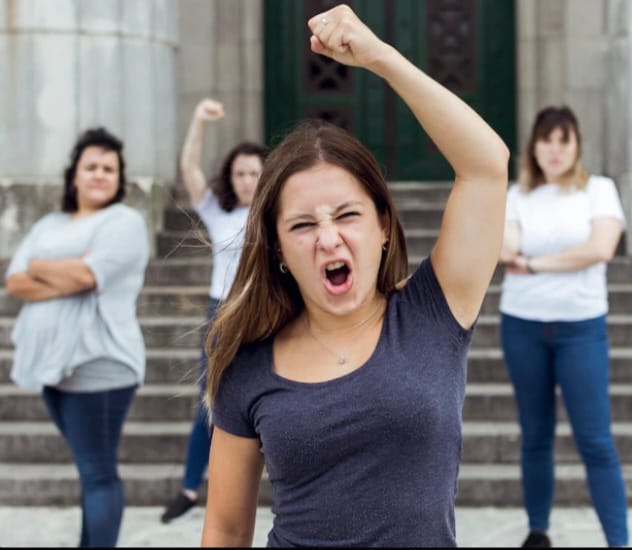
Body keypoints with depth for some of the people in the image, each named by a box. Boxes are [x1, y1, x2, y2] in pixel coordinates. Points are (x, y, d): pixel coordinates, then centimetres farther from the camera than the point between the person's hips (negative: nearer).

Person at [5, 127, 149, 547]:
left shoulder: (124, 222, -5)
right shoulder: (49, 225, 15)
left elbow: (85, 274, -19)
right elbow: (15, 282, 2)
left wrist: (40, 267, -1)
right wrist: (67, 279, -12)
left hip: (97, 365, -7)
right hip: (54, 361, 7)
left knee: (99, 473, -2)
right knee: (90, 468, 17)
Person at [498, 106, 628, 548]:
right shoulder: (518, 195, 6)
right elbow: (506, 249, -8)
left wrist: (533, 264, -10)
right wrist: (504, 251, -32)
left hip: (582, 326, -2)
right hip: (522, 325, 2)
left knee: (595, 440, -5)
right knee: (536, 435, 10)